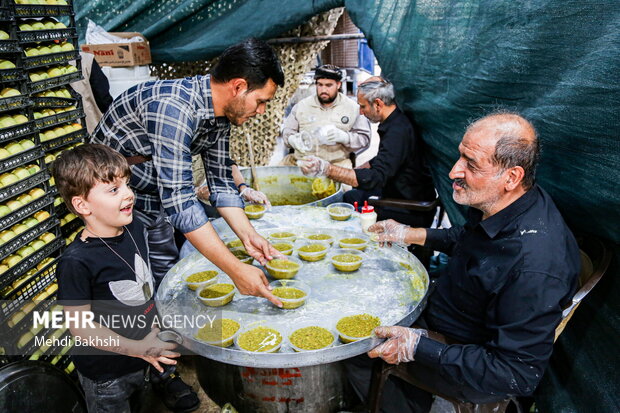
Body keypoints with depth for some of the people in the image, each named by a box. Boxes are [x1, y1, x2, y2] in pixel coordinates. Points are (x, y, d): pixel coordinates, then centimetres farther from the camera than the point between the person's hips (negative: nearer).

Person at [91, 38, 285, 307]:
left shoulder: (221, 114, -6)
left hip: (152, 197, 8)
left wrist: (247, 234, -14)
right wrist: (236, 270, -38)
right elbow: (178, 199, -39)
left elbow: (221, 182, -1)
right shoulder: (173, 107, -34)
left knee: (169, 273, 15)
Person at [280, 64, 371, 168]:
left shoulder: (353, 108, 7)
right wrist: (293, 139, -8)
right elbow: (287, 131, 17)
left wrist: (343, 137, -16)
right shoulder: (302, 105, 14)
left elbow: (364, 138, 4)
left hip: (336, 162, -1)